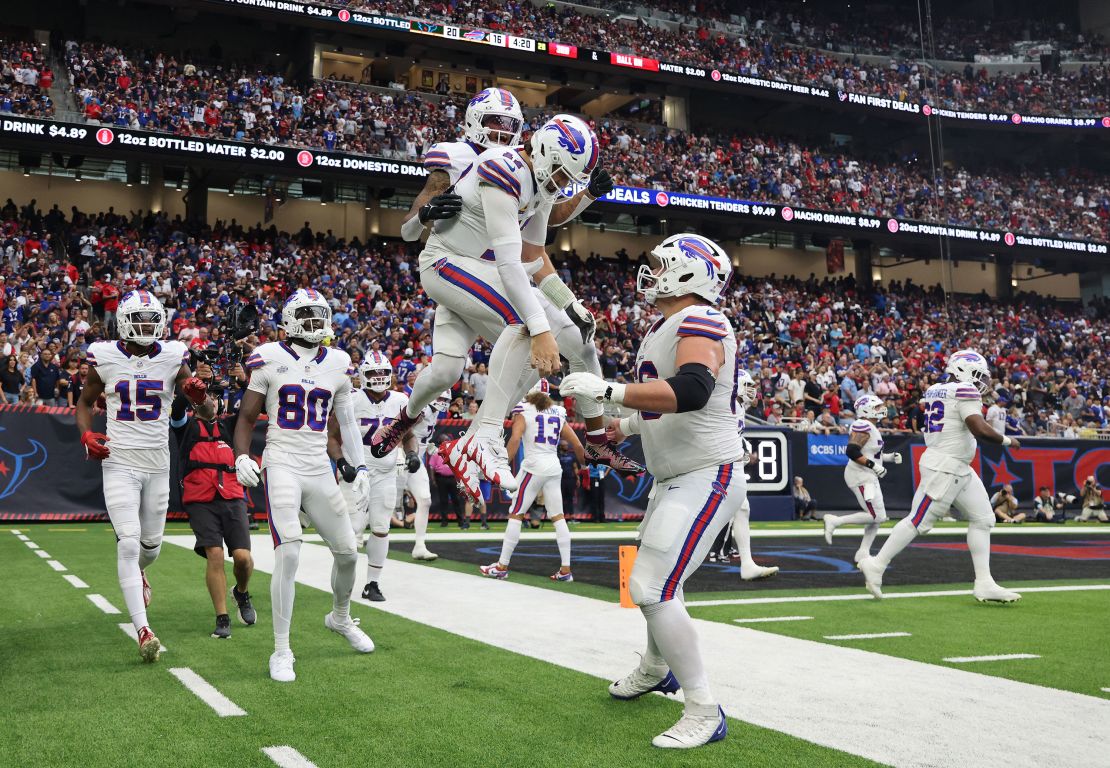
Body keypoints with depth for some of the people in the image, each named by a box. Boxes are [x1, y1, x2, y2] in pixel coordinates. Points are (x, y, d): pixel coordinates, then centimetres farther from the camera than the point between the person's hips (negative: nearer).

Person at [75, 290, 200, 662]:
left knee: (151, 544, 15)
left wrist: (197, 392, -20)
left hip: (158, 464, 2)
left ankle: (137, 573, 52)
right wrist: (86, 435, -7)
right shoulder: (104, 358, -2)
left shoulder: (173, 357, 0)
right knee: (129, 543, -14)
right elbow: (85, 401, 12)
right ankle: (143, 631, -13)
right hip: (119, 463, -2)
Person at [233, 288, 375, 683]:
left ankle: (340, 617, 41)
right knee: (288, 554, -17)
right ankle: (281, 652, -5)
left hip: (320, 469, 5)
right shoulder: (270, 359, -3)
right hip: (282, 467, -4)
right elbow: (246, 417, 2)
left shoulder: (337, 364, 7)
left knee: (347, 551, 11)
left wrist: (357, 468, 14)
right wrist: (241, 457, -14)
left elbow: (346, 421, 17)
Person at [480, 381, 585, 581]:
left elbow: (515, 438, -17)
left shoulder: (523, 411, 1)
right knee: (558, 517, 7)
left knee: (515, 514, 3)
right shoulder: (558, 413, 13)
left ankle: (502, 566, 6)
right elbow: (577, 445, 11)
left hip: (533, 467, -4)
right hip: (554, 468, 4)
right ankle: (565, 569, 5)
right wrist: (585, 465, 26)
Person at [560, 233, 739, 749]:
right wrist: (624, 425, 16)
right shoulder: (667, 327, 13)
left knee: (652, 589, -17)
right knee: (653, 579, 25)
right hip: (675, 479, 11)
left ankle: (704, 713, -6)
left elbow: (692, 391, -38)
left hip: (706, 478, -11)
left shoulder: (700, 322, -19)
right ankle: (656, 669, 50)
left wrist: (608, 391, -37)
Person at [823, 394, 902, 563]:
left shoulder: (871, 427, 16)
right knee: (877, 516, -12)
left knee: (877, 518, 9)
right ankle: (835, 521, -5)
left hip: (869, 477, 11)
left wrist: (890, 457, 14)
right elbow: (852, 452, -26)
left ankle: (862, 553, 12)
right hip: (861, 477, -11)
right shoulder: (863, 426, -17)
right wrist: (873, 466, -24)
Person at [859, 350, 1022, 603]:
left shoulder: (935, 390, 12)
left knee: (983, 519, 10)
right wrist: (1007, 441, -6)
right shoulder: (965, 392, -13)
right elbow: (980, 430, -23)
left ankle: (984, 584, 11)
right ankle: (876, 565, 4)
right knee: (919, 520, -4)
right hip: (944, 467, -10)